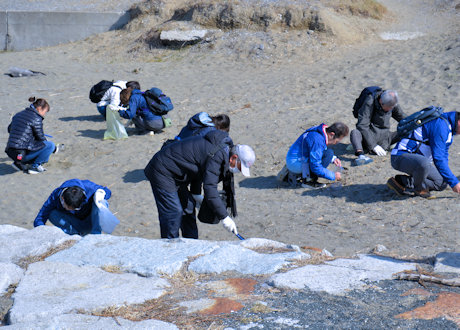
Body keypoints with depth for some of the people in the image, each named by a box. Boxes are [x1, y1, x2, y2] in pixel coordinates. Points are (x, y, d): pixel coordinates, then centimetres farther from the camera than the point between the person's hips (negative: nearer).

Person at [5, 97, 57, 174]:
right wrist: (54, 148, 14)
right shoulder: (36, 119, -9)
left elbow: (9, 129, 28)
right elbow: (40, 137, -2)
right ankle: (35, 166, -1)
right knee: (50, 145, -2)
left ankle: (18, 163, 15)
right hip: (21, 154, -8)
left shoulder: (18, 115, 15)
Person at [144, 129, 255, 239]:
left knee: (188, 207, 13)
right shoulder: (216, 156, -27)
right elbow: (210, 189, -30)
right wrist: (224, 217, -25)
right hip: (162, 172, -10)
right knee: (174, 212, -12)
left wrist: (195, 194, 22)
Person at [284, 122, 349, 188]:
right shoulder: (317, 140, -25)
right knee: (329, 153, -17)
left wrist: (333, 159, 8)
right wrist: (333, 176, -12)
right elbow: (316, 167, -23)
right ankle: (308, 180, -10)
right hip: (296, 164, -10)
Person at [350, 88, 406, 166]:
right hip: (369, 136, -5)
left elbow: (403, 118, 14)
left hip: (384, 136, 5)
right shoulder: (369, 103, -21)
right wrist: (373, 146, -31)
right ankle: (361, 156, -62)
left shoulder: (392, 103, -3)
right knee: (354, 133, -39)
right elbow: (362, 126, -27)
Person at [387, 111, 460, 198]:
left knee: (442, 183, 3)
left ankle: (401, 181, 0)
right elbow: (438, 158, -24)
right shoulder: (441, 125, -21)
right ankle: (419, 188, -9)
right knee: (424, 163, -41)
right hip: (401, 157, -11)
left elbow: (444, 154, 26)